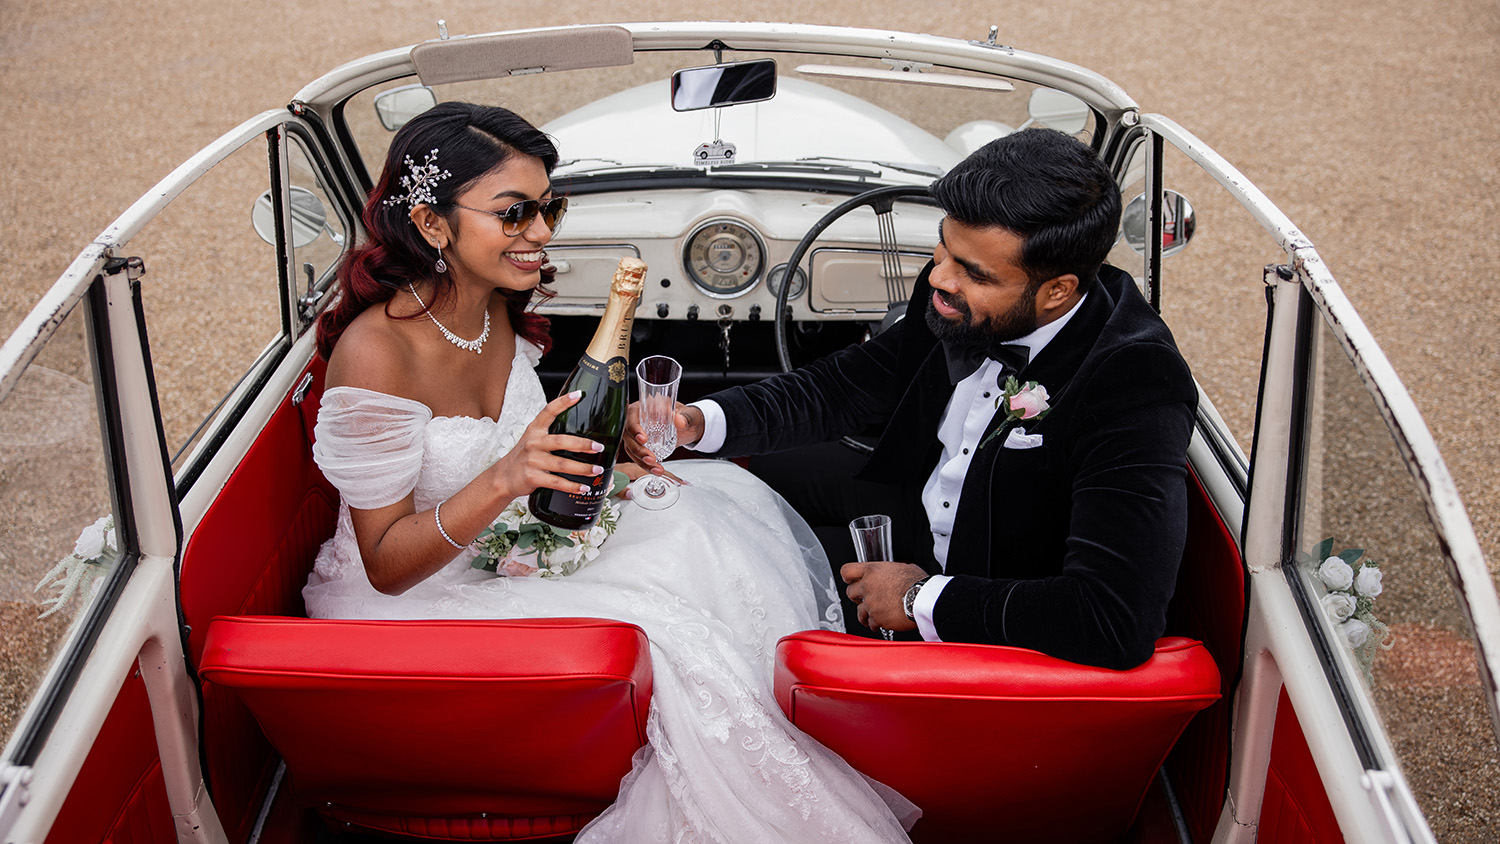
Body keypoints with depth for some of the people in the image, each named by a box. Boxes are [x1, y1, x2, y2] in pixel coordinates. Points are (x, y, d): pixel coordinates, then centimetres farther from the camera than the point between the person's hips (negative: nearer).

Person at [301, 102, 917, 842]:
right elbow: (386, 564, -23)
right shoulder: (376, 352, -28)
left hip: (507, 549, 8)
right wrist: (504, 480, -37)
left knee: (717, 502, -6)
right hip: (402, 600, -8)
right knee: (652, 639, -24)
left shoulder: (497, 309, -4)